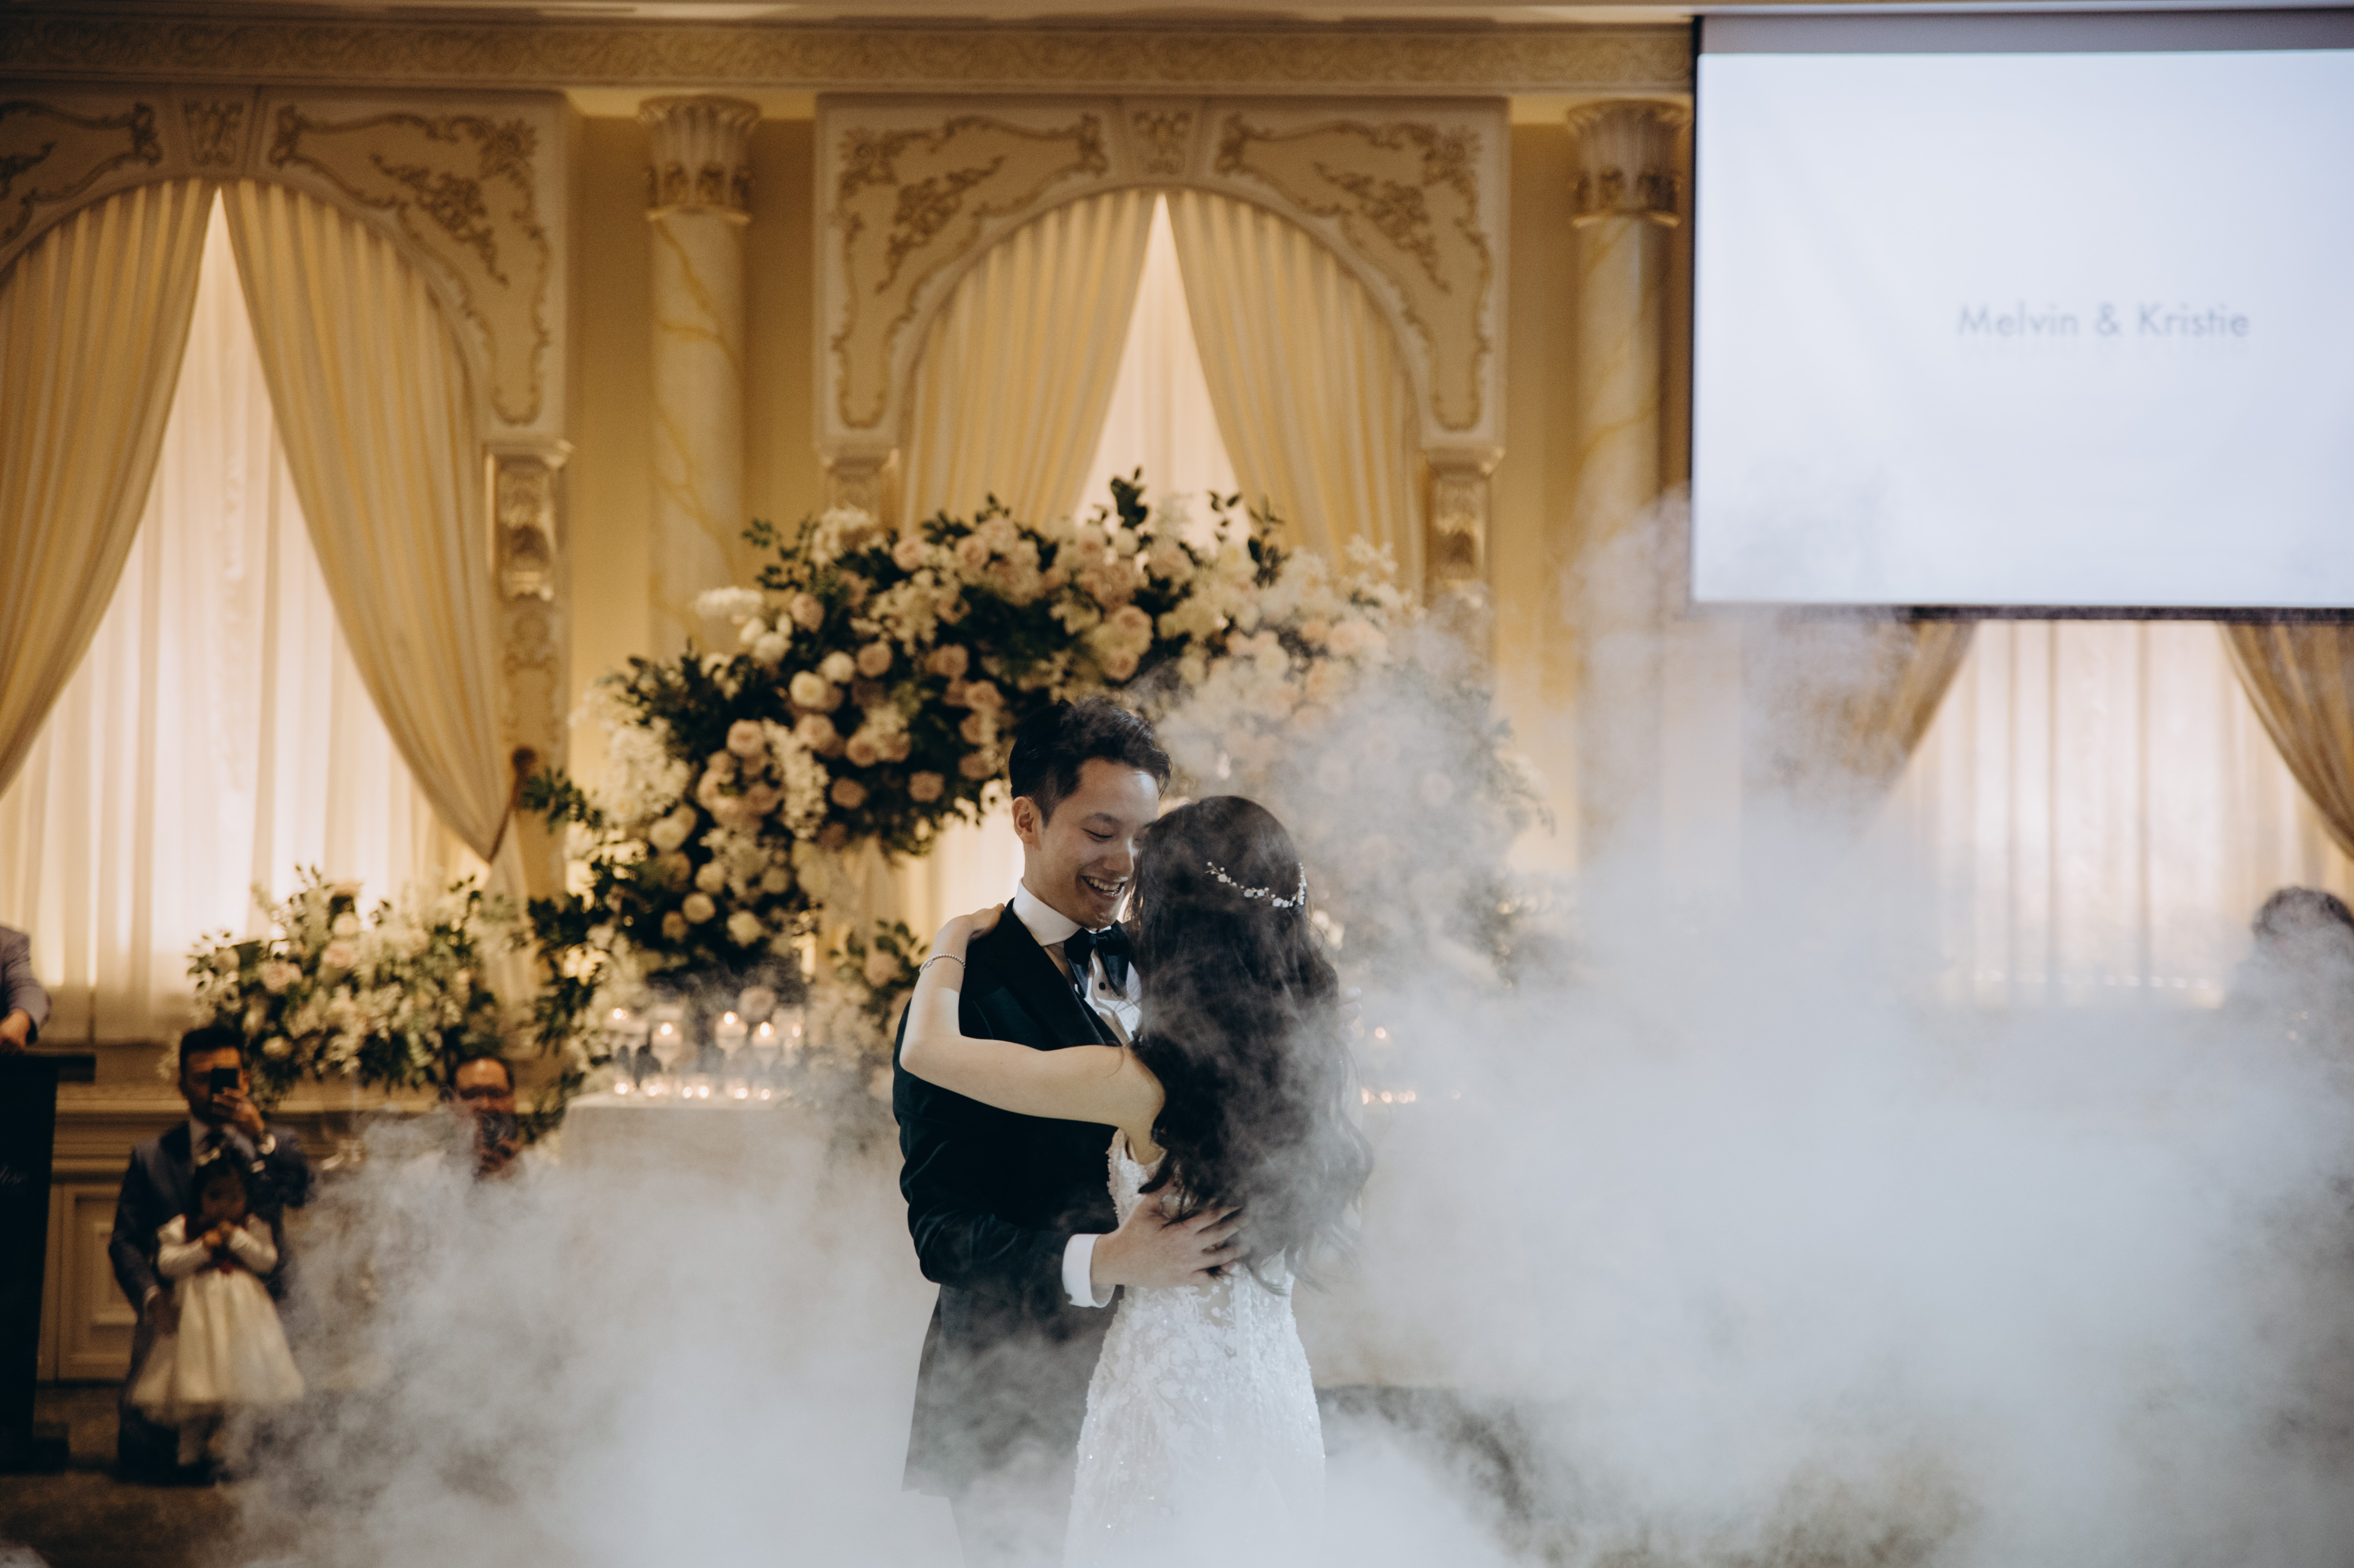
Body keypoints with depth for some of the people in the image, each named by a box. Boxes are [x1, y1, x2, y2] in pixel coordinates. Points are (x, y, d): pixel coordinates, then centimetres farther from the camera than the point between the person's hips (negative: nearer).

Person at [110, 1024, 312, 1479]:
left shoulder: (277, 1144, 10)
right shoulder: (151, 1157, 10)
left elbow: (302, 1194, -10)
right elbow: (126, 1241, 6)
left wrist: (259, 1136, -22)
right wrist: (151, 1297, -13)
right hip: (179, 1311, 1)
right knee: (144, 1452, -11)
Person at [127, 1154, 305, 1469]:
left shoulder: (253, 1227, 7)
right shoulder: (179, 1228, 4)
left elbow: (268, 1262, -2)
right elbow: (166, 1263, -6)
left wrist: (237, 1239, -9)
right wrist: (203, 1247, -12)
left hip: (243, 1316, 0)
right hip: (196, 1313, 0)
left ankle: (230, 1454, -7)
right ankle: (190, 1457, 16)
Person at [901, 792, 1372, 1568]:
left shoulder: (1148, 1082, -21)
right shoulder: (1315, 1046, -3)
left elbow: (926, 1049, -14)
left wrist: (952, 942, 5)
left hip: (1173, 1394, -6)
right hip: (1274, 1387, 7)